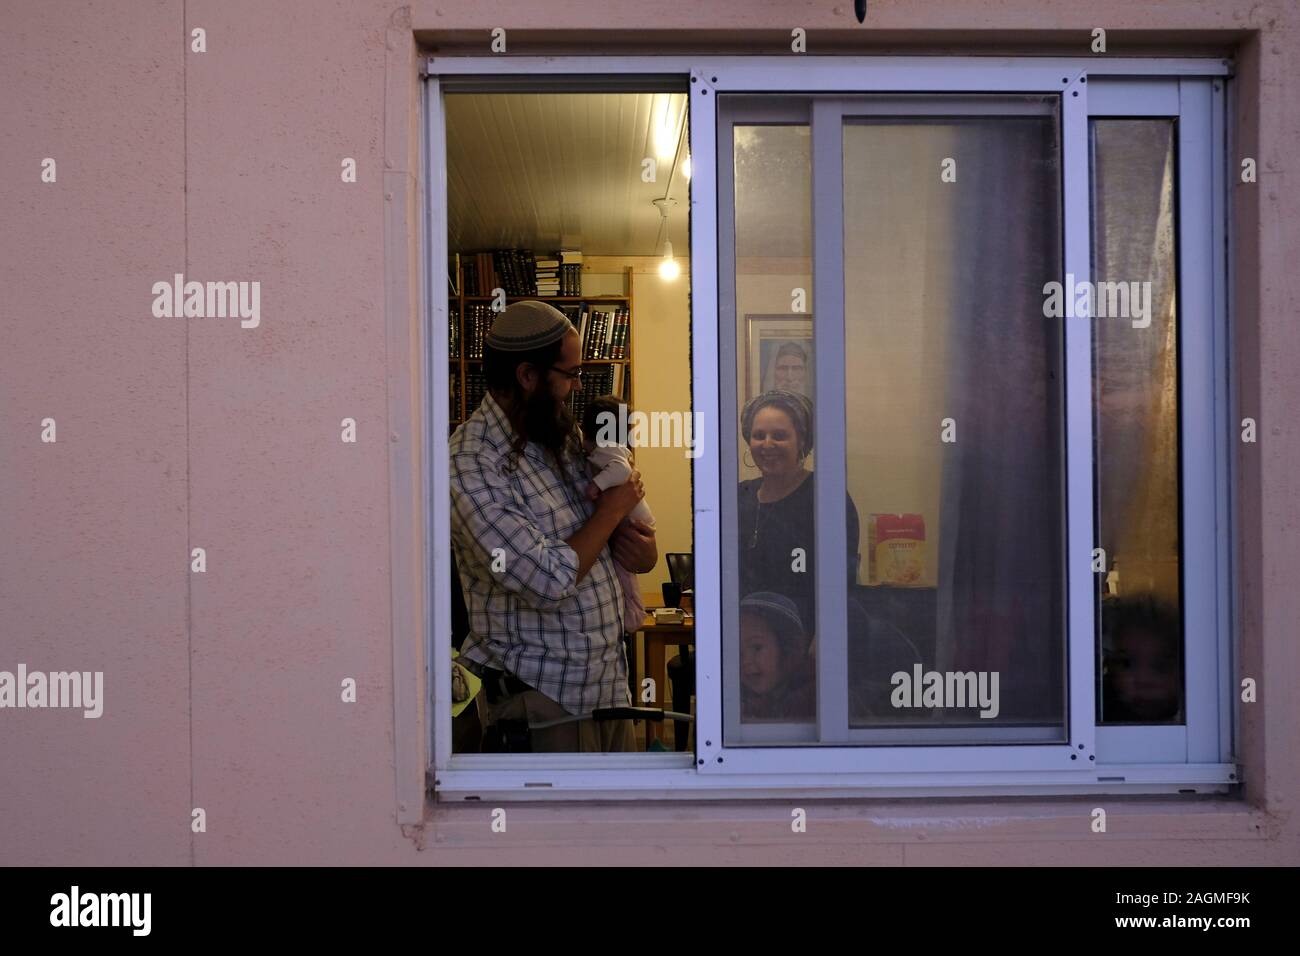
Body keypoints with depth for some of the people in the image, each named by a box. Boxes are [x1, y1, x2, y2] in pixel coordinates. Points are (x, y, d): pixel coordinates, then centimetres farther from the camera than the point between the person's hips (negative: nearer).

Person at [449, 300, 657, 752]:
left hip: (609, 682, 8)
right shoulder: (472, 465, -20)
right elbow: (551, 581, -25)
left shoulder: (563, 434, 8)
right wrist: (612, 508, -10)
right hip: (543, 698, -8)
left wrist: (644, 549, -3)